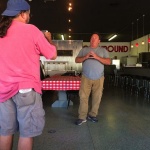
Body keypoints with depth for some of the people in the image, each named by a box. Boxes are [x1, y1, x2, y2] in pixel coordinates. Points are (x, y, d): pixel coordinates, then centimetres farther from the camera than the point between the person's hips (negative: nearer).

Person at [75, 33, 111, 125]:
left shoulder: (103, 50, 8)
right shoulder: (84, 50, 12)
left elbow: (108, 62, -3)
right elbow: (77, 60, 6)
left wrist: (97, 57, -14)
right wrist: (85, 57, -11)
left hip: (99, 78, 0)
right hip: (86, 78, 0)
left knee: (97, 98, 5)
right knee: (83, 97, -5)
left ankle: (92, 115, 19)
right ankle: (82, 117, 1)